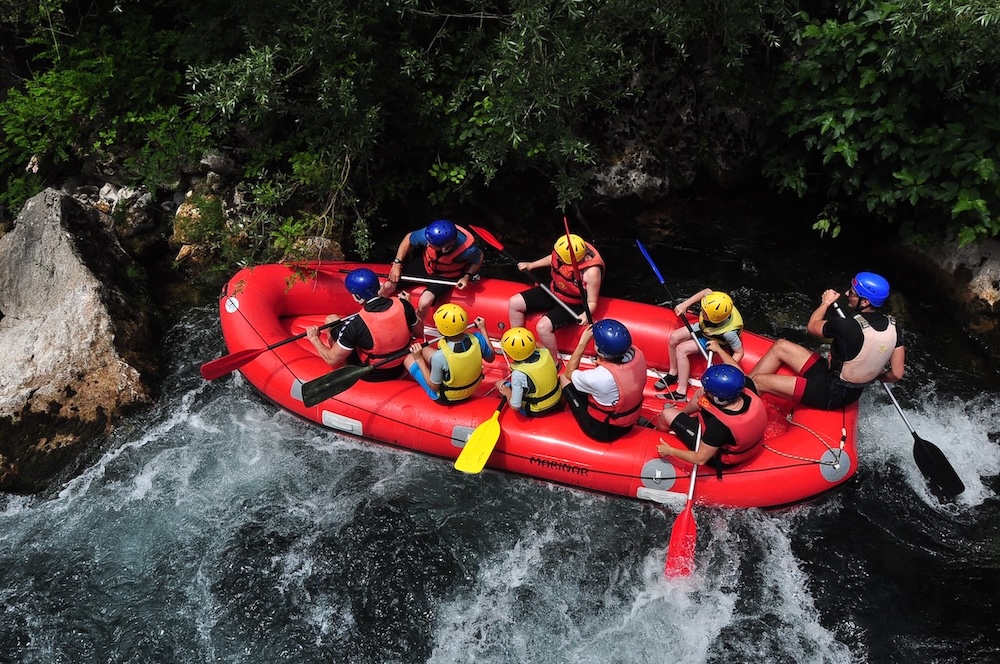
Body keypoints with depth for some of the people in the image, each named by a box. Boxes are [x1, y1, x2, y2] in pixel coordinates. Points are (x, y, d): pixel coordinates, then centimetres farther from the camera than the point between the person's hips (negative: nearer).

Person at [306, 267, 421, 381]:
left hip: (371, 376, -4)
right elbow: (419, 332, -2)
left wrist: (314, 339, -3)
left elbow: (332, 360, -20)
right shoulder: (402, 304, -21)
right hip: (400, 369, 4)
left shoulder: (356, 325, -31)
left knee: (331, 319, 7)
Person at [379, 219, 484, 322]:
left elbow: (479, 258, -11)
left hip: (445, 277, -3)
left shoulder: (468, 250, -36)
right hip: (424, 264, 3)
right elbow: (408, 239, -8)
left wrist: (467, 277, -24)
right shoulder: (428, 234, -31)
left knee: (424, 304, -28)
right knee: (388, 286, -9)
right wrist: (397, 264, -13)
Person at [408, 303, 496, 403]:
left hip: (447, 398, -4)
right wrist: (483, 330, 3)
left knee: (409, 357, 10)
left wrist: (419, 359, -17)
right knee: (425, 350, 16)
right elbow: (491, 358, -4)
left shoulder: (439, 357, -38)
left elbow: (434, 387, -21)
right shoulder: (477, 339, -26)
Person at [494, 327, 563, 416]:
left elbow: (515, 406, -24)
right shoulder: (545, 352, -20)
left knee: (500, 384, 9)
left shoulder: (518, 374, -33)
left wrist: (507, 393, -7)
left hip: (536, 412, -5)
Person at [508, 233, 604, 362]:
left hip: (572, 305, -7)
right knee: (514, 303, 0)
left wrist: (586, 314, -42)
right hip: (553, 292, 7)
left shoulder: (591, 272, -33)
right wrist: (531, 265, 8)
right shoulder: (564, 250, -18)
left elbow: (592, 302, -23)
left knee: (543, 327, -27)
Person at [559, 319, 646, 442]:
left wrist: (583, 343, -14)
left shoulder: (601, 376, -37)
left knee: (564, 378, 7)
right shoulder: (638, 354, -21)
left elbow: (569, 373, -14)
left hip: (602, 430, -6)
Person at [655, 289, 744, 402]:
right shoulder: (713, 302, -33)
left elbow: (739, 352, -28)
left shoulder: (728, 332, -43)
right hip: (703, 327, 6)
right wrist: (684, 305, -13)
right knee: (673, 338, -9)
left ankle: (681, 393, -13)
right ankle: (673, 373, 13)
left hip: (713, 341, -6)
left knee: (681, 349, -22)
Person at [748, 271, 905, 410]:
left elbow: (812, 326, -9)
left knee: (759, 381, -5)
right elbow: (896, 374, -2)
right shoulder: (893, 327, -10)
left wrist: (826, 302, 8)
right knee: (780, 346, 9)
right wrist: (871, 377, 17)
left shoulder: (848, 327, -31)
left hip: (831, 395, -8)